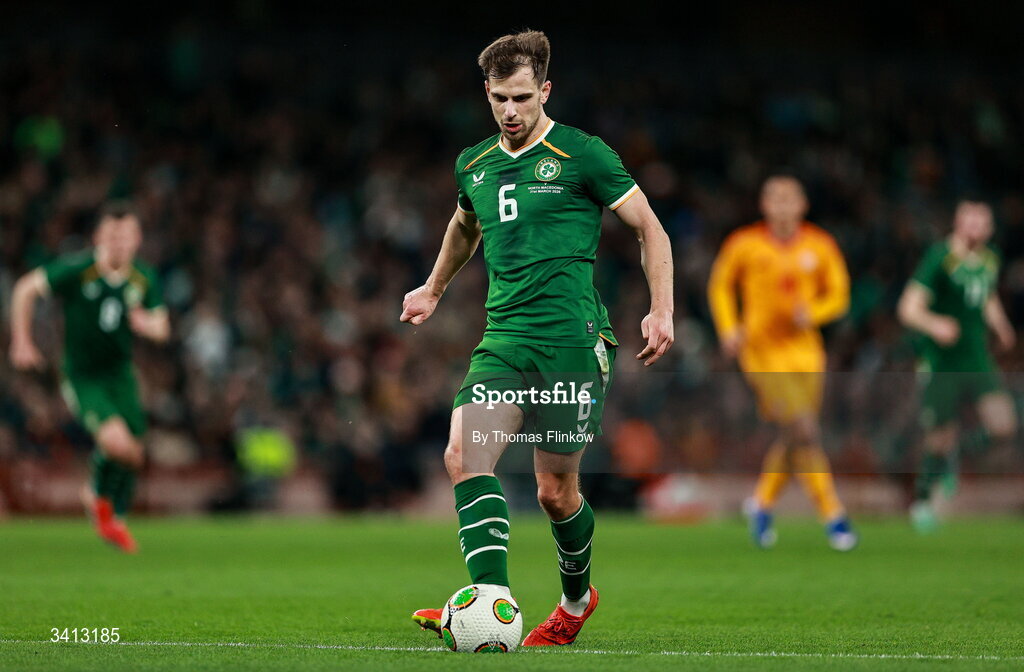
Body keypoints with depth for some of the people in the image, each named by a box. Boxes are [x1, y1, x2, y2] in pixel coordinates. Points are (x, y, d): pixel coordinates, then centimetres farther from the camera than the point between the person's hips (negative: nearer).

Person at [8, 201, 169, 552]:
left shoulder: (144, 279, -6)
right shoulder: (77, 270, -19)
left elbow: (161, 328, 5)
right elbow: (25, 289, -8)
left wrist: (145, 323, -20)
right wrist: (21, 342, -7)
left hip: (119, 373, 5)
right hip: (82, 377, -5)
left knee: (133, 454, 8)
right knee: (116, 441, -25)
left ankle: (114, 519, 36)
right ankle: (99, 494, 9)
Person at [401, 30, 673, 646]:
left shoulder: (582, 156, -3)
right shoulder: (474, 165, 14)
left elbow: (650, 228, 2)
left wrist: (662, 311, -8)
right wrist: (434, 289, 47)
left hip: (573, 341, -5)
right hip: (503, 338, 5)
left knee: (556, 491, 1)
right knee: (464, 456, -19)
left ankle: (577, 600, 29)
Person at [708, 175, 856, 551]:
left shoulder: (820, 246, 2)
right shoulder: (745, 245, -4)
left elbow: (838, 295, 9)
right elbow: (720, 285, 11)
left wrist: (812, 313, -11)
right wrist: (729, 328, -2)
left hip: (805, 351, 4)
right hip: (764, 352, -4)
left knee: (795, 438, 9)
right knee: (804, 434, -15)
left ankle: (762, 503, 34)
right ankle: (833, 516, -11)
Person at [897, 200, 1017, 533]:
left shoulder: (990, 260, 7)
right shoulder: (940, 258, -13)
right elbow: (909, 309, -18)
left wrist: (1000, 325, 11)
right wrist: (934, 324, -36)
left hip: (978, 362, 5)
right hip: (941, 365, -5)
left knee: (1004, 428, -13)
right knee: (940, 440, 0)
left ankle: (961, 451, 19)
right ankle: (921, 502, 26)